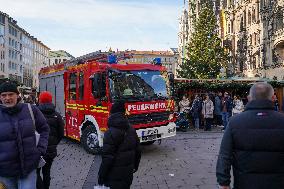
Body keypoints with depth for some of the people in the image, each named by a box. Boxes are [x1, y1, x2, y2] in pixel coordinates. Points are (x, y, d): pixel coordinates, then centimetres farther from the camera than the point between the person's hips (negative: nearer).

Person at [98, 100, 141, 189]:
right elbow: (137, 151, 10)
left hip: (114, 176, -7)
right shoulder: (132, 130, 3)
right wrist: (135, 166, 23)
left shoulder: (111, 133, -18)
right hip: (128, 174, 7)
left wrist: (101, 176, -12)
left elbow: (107, 158, -20)